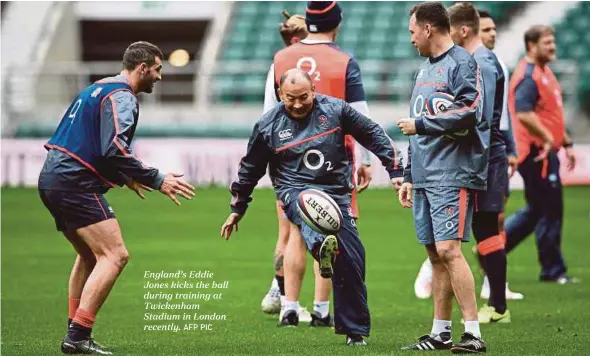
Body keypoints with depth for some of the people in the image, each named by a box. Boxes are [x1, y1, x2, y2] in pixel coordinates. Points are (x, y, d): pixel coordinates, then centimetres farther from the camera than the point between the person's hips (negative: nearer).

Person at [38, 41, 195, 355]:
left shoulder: (97, 89, 21)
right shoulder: (121, 97, -10)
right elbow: (114, 150, -22)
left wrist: (124, 177, 31)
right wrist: (157, 180, -19)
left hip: (52, 179, 11)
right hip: (75, 184, -11)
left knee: (91, 256, 23)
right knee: (115, 256, -14)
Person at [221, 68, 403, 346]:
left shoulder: (335, 109, 1)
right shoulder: (268, 125, 2)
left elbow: (374, 135, 9)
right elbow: (250, 169, 14)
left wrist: (395, 170, 7)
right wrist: (237, 209, 19)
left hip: (337, 192, 2)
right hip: (295, 190, -2)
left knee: (352, 259, -5)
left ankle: (354, 330, 9)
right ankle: (322, 248, -75)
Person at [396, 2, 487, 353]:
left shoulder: (462, 63, -7)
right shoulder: (426, 69, 21)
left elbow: (468, 112, -21)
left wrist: (420, 124, -11)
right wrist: (409, 176, 23)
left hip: (453, 176, -9)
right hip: (424, 178, 9)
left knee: (448, 249, -16)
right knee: (436, 255, 9)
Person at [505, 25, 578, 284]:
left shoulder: (545, 73, 18)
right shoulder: (528, 75, -15)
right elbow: (524, 114, -27)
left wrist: (566, 143, 22)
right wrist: (548, 139, -22)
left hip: (546, 152, 10)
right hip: (537, 153, -10)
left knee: (536, 210, 16)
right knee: (550, 210, -3)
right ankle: (553, 270, 6)